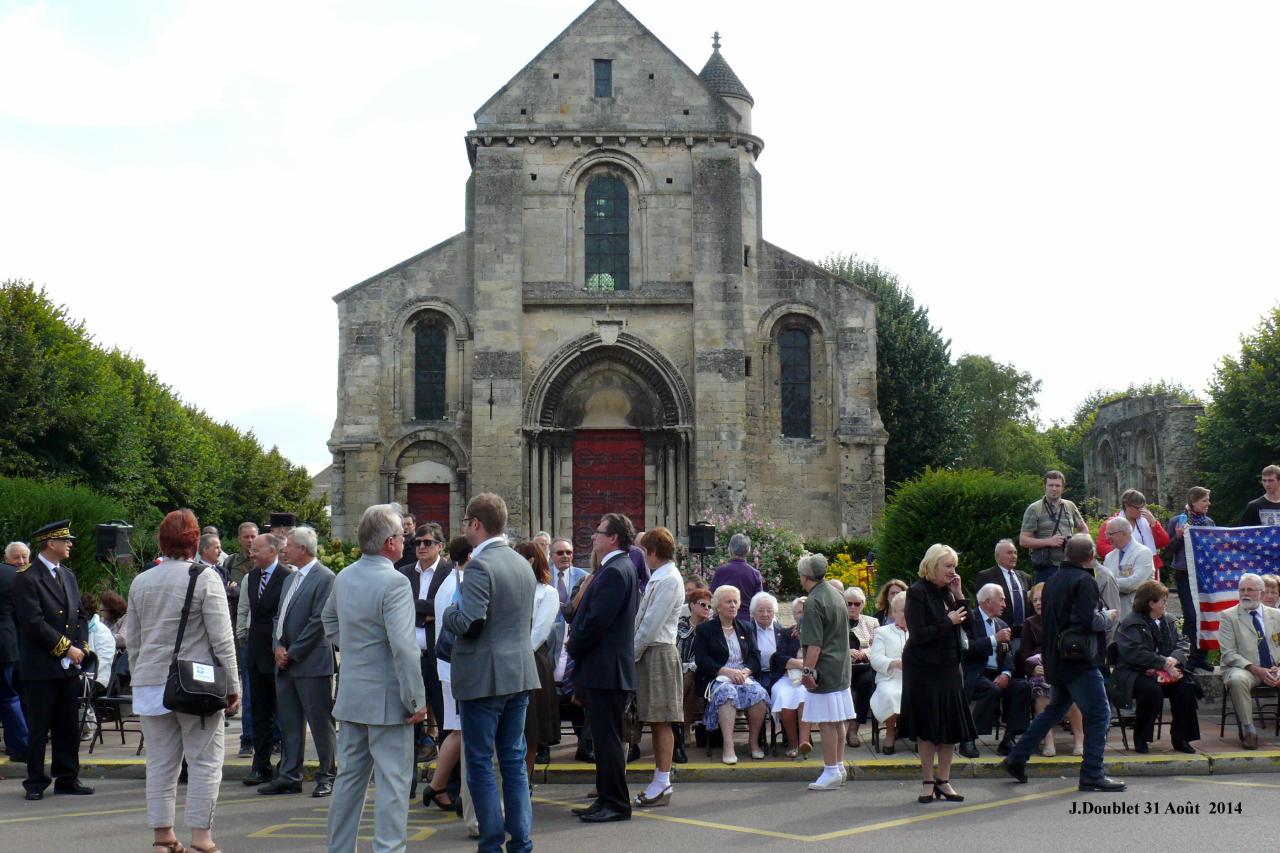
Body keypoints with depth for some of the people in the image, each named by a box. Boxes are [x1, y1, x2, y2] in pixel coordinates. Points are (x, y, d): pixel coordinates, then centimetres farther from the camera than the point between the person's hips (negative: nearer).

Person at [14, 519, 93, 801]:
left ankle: (67, 778, 17)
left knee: (69, 727, 9)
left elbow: (80, 615, 17)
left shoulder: (68, 575, 15)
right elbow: (34, 622, -16)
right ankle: (35, 783, 9)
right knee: (38, 729, 0)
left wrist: (81, 648, 2)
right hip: (41, 668, -7)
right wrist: (66, 648, -14)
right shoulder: (27, 578, -10)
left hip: (69, 666, 7)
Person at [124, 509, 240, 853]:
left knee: (160, 762, 9)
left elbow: (132, 640, 15)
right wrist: (232, 685, -3)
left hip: (150, 683, 5)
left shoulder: (141, 582, 9)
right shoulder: (206, 578, -6)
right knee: (205, 761, 0)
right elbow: (222, 638, -8)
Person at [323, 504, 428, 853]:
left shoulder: (344, 577, 6)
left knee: (349, 777, 18)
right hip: (386, 698, -8)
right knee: (392, 781, -1)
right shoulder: (394, 583, -19)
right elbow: (403, 647, -24)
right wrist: (416, 700, -18)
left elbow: (328, 619, 26)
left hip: (351, 694, 8)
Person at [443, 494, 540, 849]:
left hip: (484, 677, -8)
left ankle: (492, 843, 3)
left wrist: (449, 612, -4)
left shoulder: (479, 566, -16)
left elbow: (469, 623, -23)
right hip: (520, 672, 8)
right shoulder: (523, 564, 11)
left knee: (480, 764, 1)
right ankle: (520, 841, 15)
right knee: (514, 760, 13)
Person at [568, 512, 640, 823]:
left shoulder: (615, 571, -17)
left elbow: (596, 622, -20)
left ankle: (616, 804, 2)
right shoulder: (618, 568, 15)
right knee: (605, 738, 15)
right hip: (605, 668, 10)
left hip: (605, 668, -10)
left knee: (607, 739, -4)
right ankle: (608, 799, 22)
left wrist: (574, 648, -6)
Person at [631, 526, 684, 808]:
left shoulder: (669, 580, -13)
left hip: (659, 652, -9)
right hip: (648, 652, 9)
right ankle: (659, 778, 17)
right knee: (654, 720, 11)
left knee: (661, 721, -5)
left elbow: (652, 623, -17)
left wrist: (633, 652, -11)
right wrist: (634, 650, 8)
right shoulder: (657, 578, 15)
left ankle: (663, 783, -2)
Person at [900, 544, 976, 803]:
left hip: (949, 666, 6)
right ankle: (928, 781, 11)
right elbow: (918, 634, -18)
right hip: (924, 668, -6)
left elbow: (966, 624, 5)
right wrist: (948, 622, -15)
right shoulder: (918, 592, -12)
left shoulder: (947, 591, 8)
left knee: (951, 726, 7)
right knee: (928, 727, 2)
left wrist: (958, 596, -4)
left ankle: (943, 780, 15)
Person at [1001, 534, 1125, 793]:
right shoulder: (1083, 581, -14)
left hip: (1057, 660, 9)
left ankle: (1016, 759, 22)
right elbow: (1088, 620, -22)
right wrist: (1108, 617, -4)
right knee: (1099, 714, -3)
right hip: (1079, 661, -9)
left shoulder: (1053, 580, 13)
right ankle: (1092, 774, -4)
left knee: (1053, 710, 21)